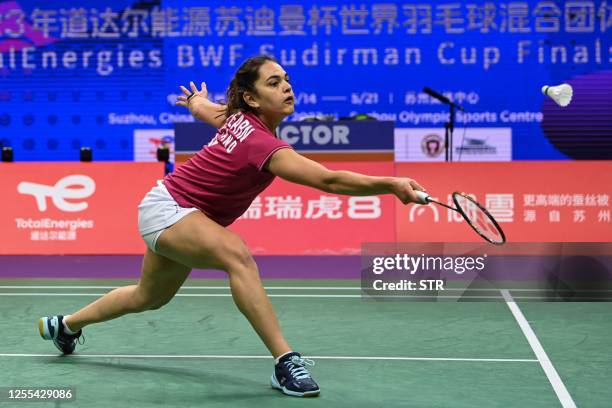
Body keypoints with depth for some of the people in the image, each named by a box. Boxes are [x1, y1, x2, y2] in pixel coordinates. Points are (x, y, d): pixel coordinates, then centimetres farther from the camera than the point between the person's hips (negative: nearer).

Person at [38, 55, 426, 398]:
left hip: (178, 211, 10)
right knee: (237, 255, -36)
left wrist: (197, 101, 39)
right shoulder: (263, 144, -34)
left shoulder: (239, 117, -8)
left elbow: (199, 105, 15)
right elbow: (329, 180, -46)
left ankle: (65, 325, 53)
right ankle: (286, 362, -37)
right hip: (167, 209, -10)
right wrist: (392, 184, -51)